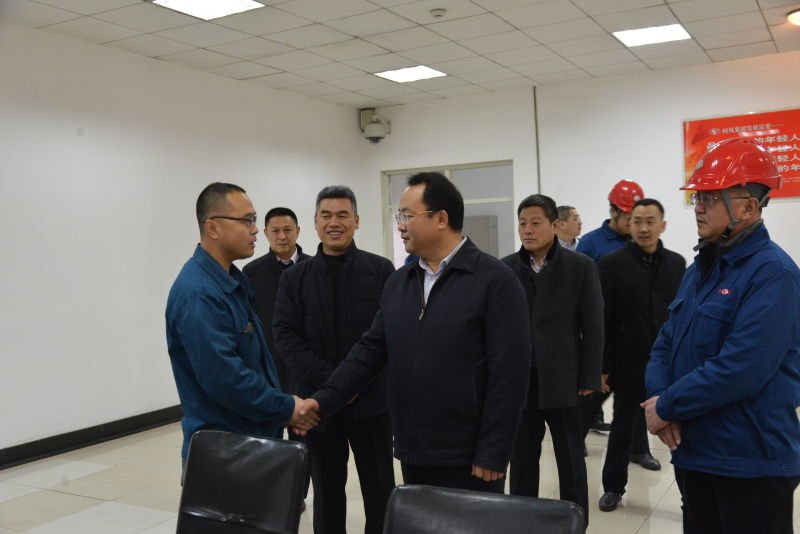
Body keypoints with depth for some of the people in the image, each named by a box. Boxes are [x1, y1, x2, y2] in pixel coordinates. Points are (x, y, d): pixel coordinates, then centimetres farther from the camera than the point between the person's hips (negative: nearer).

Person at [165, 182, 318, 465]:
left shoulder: (232, 280, 9)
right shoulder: (199, 293, -22)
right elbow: (223, 376, -26)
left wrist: (284, 406, 8)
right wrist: (285, 408, -15)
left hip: (252, 437, 9)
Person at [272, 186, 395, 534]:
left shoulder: (381, 270, 0)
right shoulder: (294, 277, 5)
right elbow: (286, 336, -3)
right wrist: (329, 380, -14)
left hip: (371, 398, -1)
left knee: (380, 491, 9)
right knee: (326, 492, 14)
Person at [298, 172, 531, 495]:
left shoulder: (495, 281, -11)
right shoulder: (397, 283, 9)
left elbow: (508, 373, -14)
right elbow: (371, 350, 10)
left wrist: (492, 454, -16)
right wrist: (324, 400, -1)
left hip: (468, 458, -6)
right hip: (413, 454, 6)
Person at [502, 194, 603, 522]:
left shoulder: (581, 267, -2)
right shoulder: (505, 268, 3)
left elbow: (593, 328, -3)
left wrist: (589, 379, -6)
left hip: (563, 381, -2)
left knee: (571, 464, 10)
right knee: (521, 461, 13)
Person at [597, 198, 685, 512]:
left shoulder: (677, 263, 5)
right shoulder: (612, 264, -5)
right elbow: (603, 319, -6)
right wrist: (603, 366, -9)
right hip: (630, 363, -2)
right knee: (623, 428, 10)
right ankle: (613, 487, 26)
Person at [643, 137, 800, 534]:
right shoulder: (701, 268, 11)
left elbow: (741, 370, -26)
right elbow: (666, 345, 10)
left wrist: (668, 407, -16)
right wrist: (658, 399, -9)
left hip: (751, 463, -8)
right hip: (694, 453, 8)